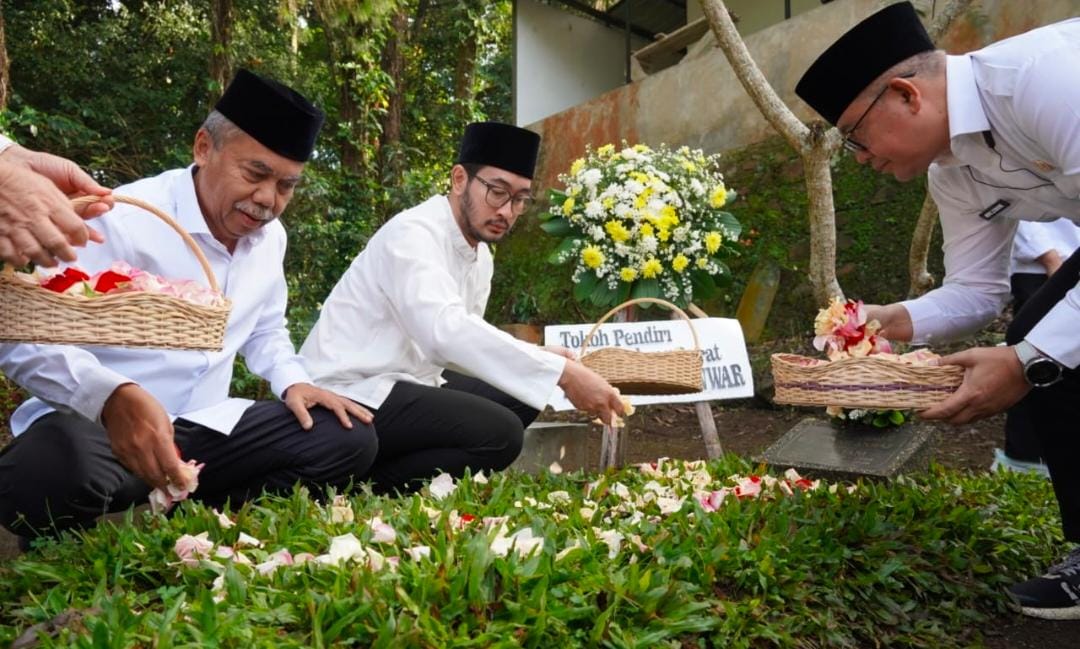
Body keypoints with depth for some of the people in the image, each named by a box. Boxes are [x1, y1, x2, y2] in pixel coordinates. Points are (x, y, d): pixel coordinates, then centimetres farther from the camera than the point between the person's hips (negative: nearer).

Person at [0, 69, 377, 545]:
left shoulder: (270, 237, 8)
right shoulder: (124, 217, -15)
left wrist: (293, 382, 3)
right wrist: (113, 397, -40)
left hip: (203, 428, 7)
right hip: (99, 423, -6)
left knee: (350, 439, -8)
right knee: (59, 477, -40)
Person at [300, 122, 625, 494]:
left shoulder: (481, 256, 9)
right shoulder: (412, 234, -19)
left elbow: (463, 344, 9)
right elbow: (445, 331, -36)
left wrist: (540, 360, -7)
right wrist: (561, 371, -37)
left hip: (406, 381, 10)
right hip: (349, 395, -9)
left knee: (520, 396, 6)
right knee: (499, 434, -22)